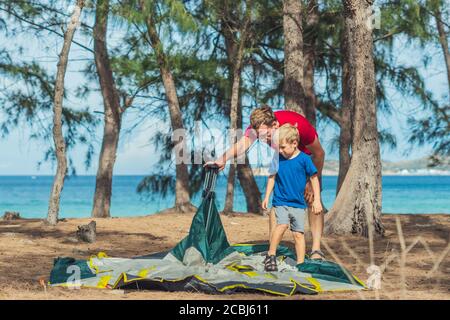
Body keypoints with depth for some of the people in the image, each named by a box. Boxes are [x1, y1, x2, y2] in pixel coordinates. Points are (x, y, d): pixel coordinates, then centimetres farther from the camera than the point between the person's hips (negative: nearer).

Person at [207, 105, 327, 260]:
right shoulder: (258, 126, -31)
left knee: (312, 199, -12)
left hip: (308, 155, -3)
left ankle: (316, 249, -9)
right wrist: (222, 159, -69)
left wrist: (313, 182, -20)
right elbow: (243, 143, -50)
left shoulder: (299, 125, -40)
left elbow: (319, 154, -25)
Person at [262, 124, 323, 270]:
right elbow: (272, 177, 12)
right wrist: (266, 197, 10)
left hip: (298, 203, 0)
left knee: (298, 233, 0)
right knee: (282, 224, -22)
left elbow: (314, 179, 1)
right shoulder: (277, 158, 0)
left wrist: (317, 200, 0)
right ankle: (271, 255, -13)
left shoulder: (304, 159, -7)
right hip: (281, 201, 0)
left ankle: (300, 263, 9)